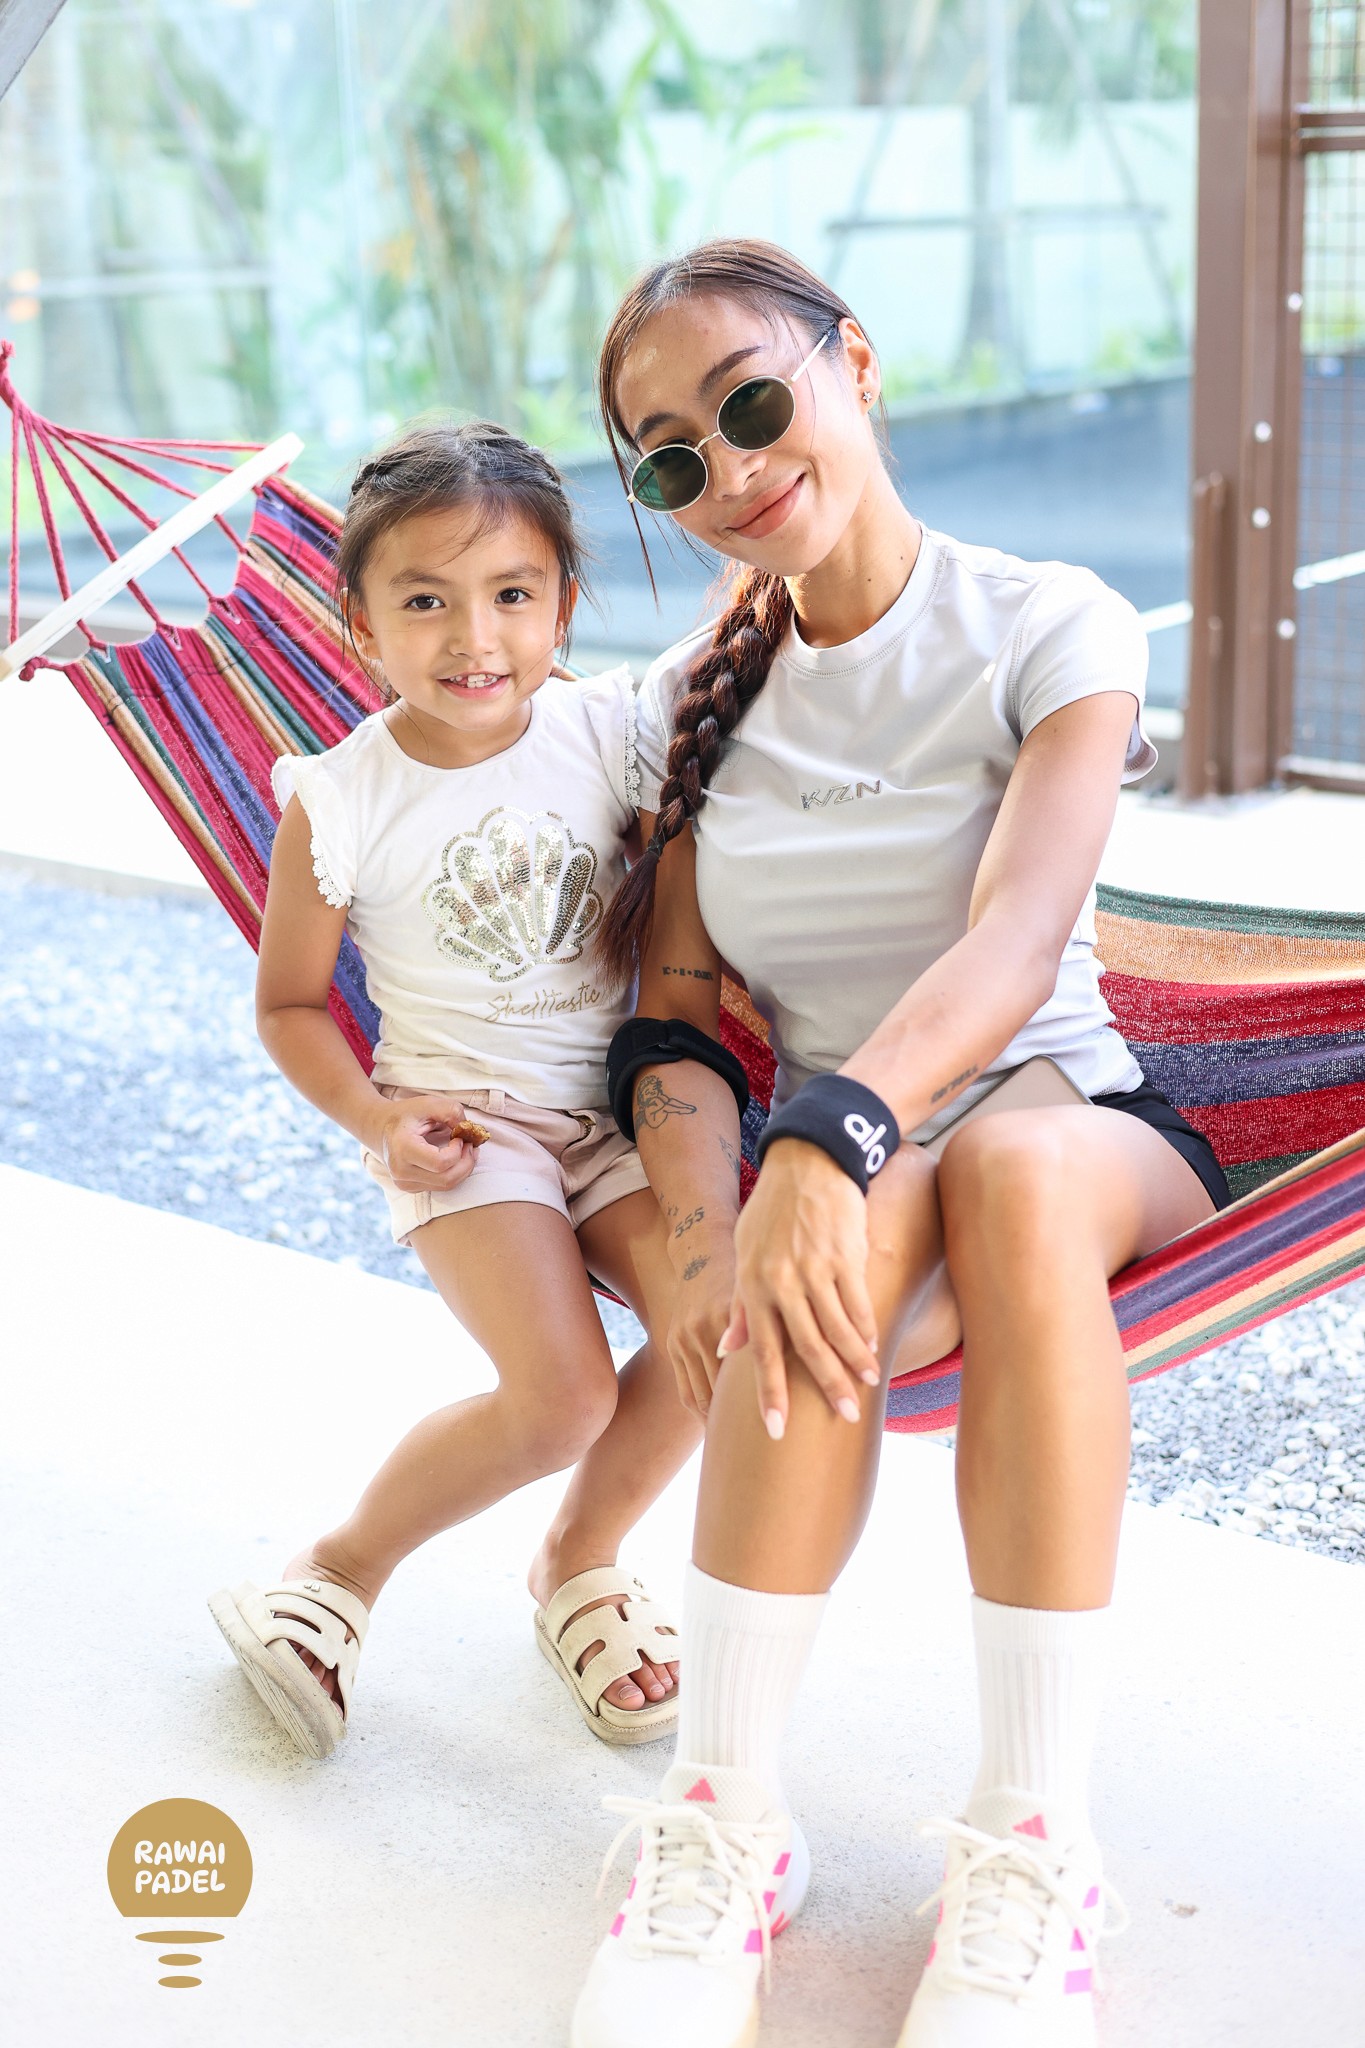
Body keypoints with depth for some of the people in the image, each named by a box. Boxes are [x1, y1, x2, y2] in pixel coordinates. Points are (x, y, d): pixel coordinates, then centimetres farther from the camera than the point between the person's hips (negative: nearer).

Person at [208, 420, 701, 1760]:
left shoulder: (609, 732, -5)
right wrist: (377, 1120, -14)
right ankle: (345, 1563, 7)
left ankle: (579, 1560, 11)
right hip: (461, 1121, -3)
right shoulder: (337, 806, -10)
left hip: (619, 1096, 4)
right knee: (560, 1397, -20)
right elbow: (289, 1005, 0)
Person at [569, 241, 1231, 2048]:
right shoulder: (695, 700, 7)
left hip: (1070, 1121, -2)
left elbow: (1016, 944, -23)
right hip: (843, 1154, 2)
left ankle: (1030, 1845, -35)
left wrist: (835, 1132, -43)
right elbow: (672, 1018, 0)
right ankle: (724, 1815, -30)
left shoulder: (1052, 629, -6)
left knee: (1011, 1168, -39)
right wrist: (714, 1233, -21)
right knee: (829, 1256, -37)